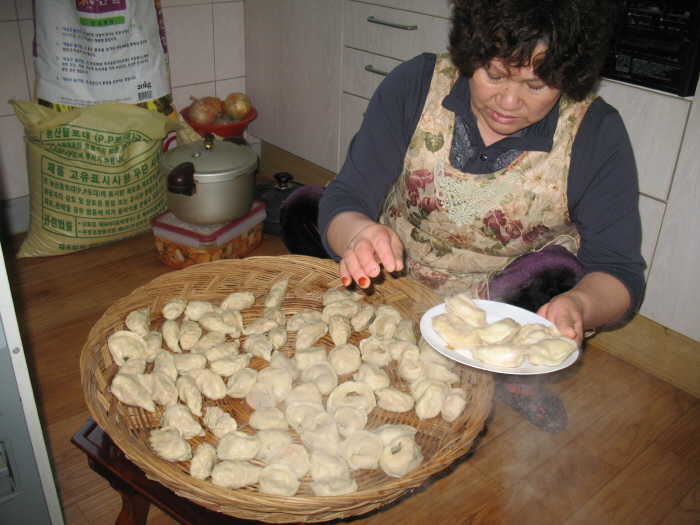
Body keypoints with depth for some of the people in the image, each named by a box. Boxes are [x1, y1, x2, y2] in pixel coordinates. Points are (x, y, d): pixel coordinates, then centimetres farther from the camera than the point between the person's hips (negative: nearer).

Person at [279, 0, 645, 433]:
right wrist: (359, 234, -44)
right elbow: (345, 199, -19)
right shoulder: (415, 85, -17)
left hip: (502, 301, -1)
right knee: (302, 211, -16)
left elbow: (619, 271, -17)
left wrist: (578, 306, -41)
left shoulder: (596, 134, -17)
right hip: (396, 281, 2)